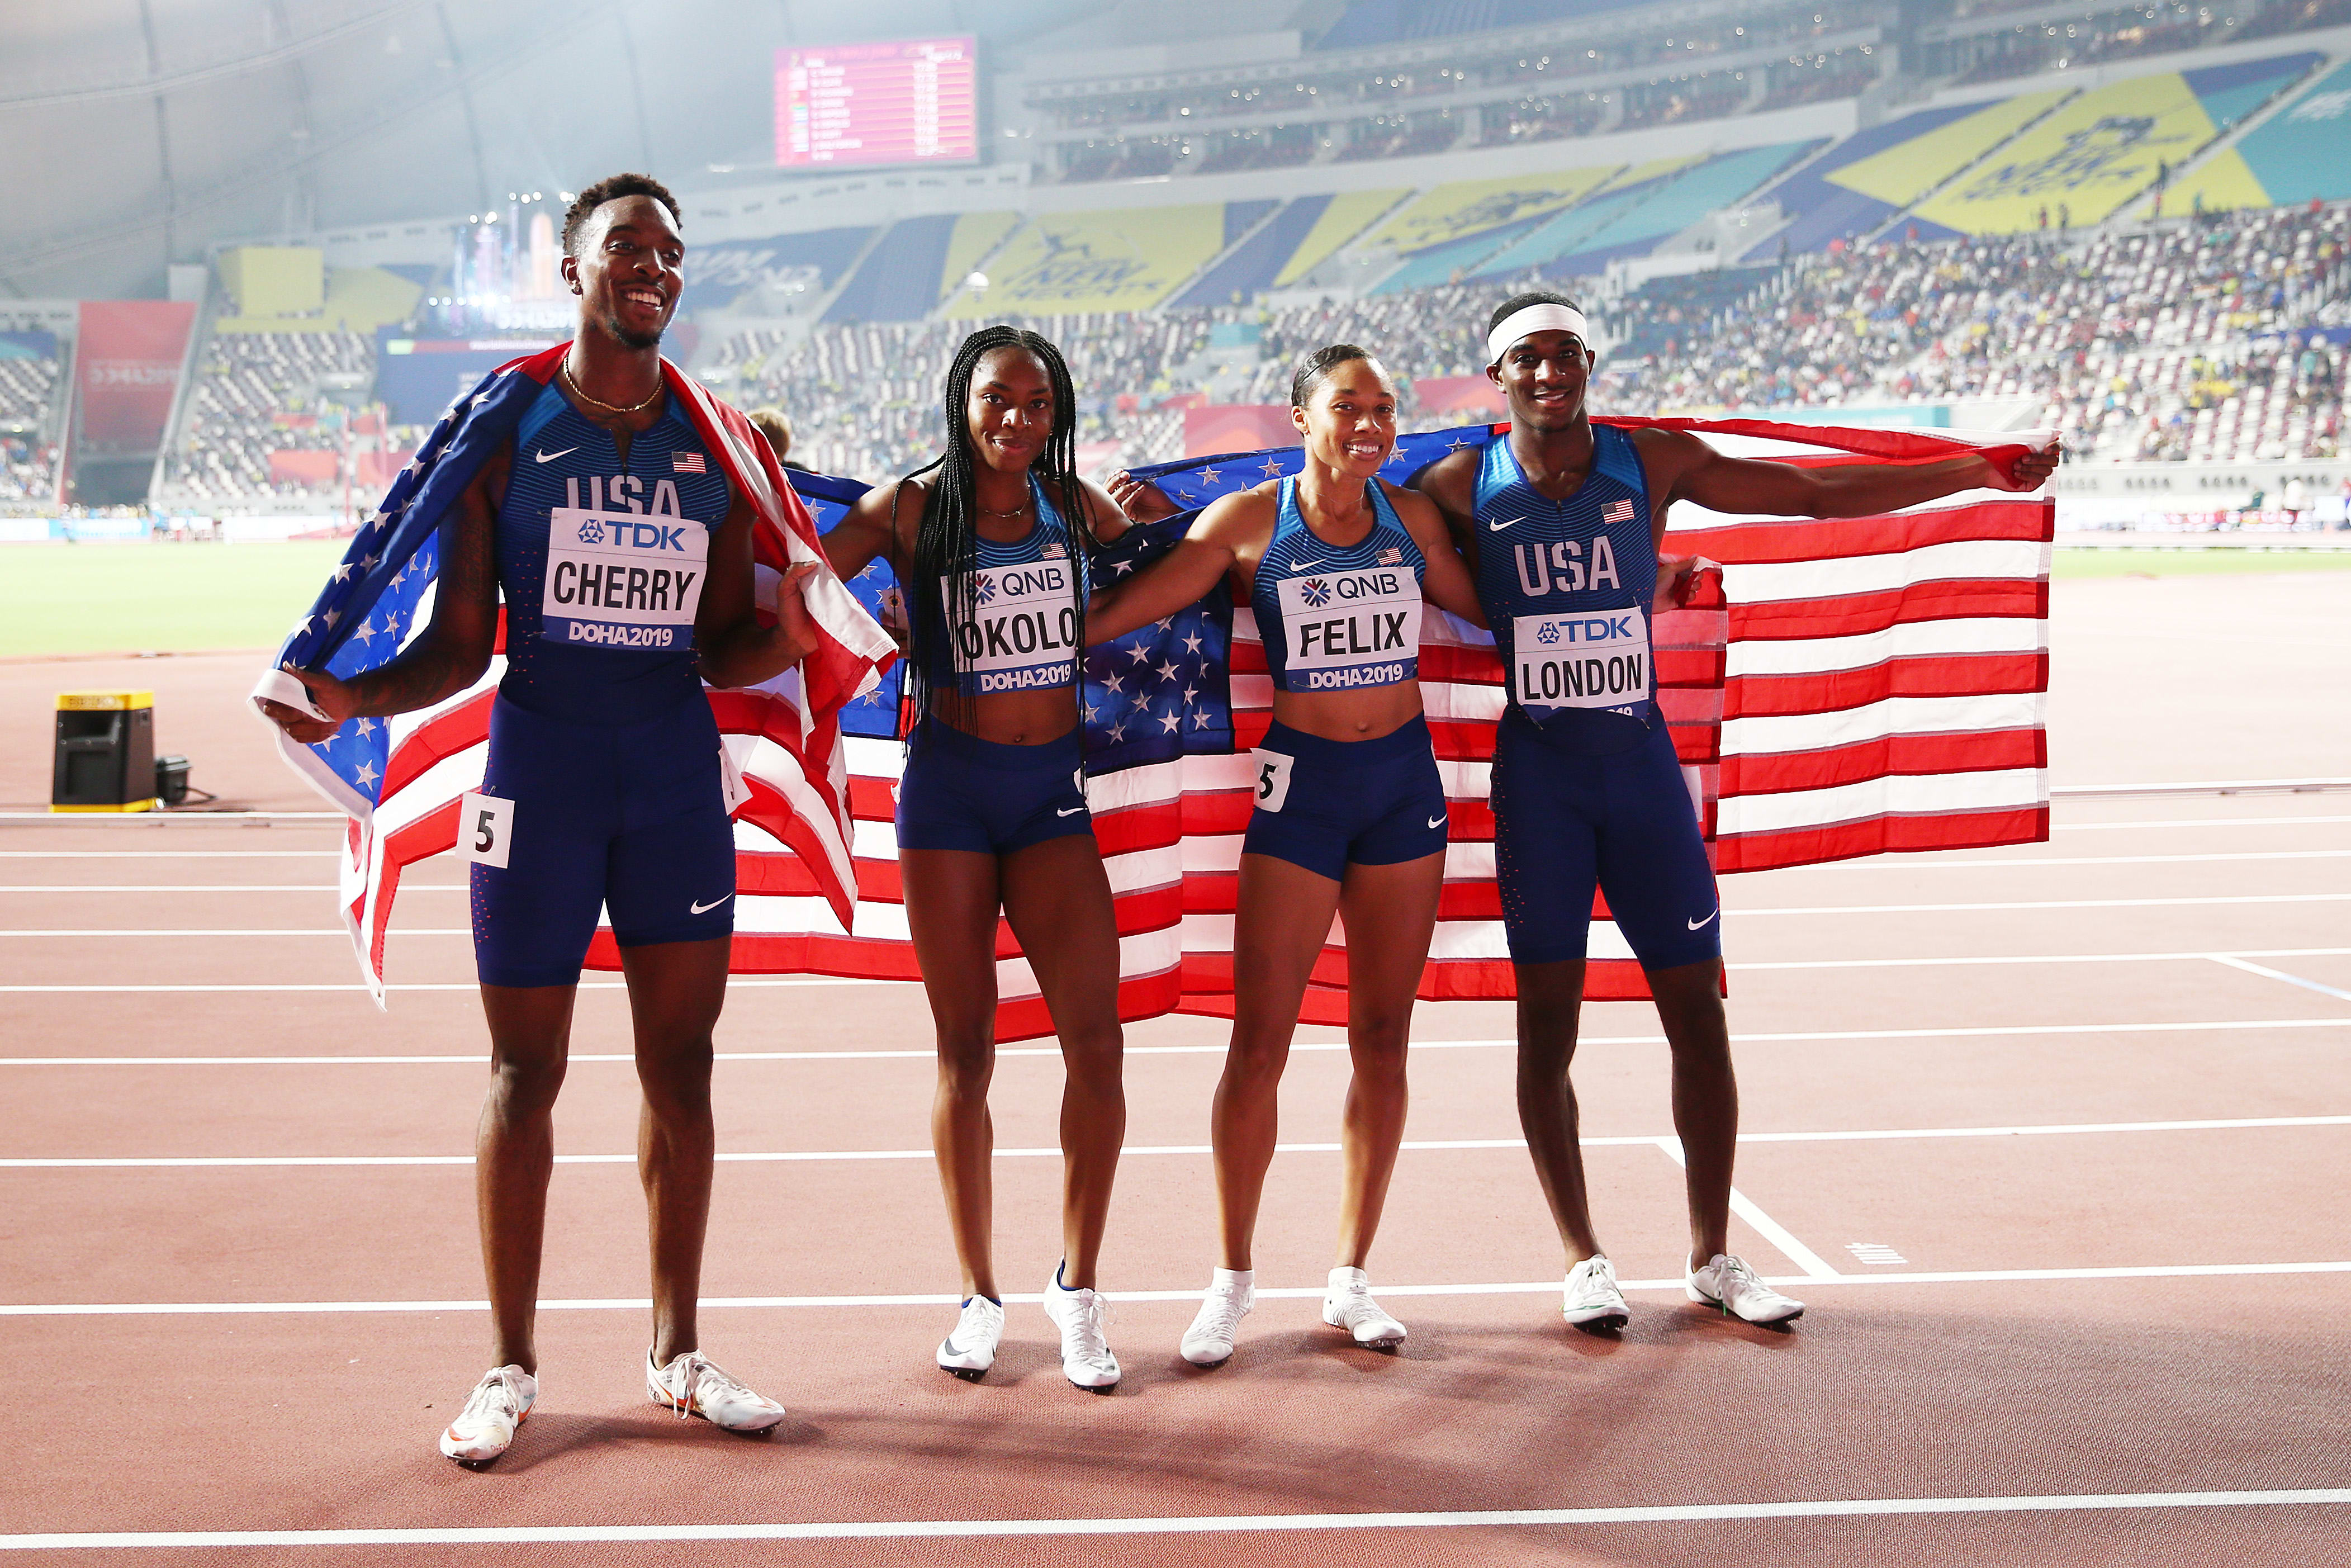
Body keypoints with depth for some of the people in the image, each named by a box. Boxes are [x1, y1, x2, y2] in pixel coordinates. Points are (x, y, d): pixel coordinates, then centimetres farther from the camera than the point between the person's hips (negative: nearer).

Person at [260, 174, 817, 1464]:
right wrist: (351, 697, -19)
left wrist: (786, 639, -12)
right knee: (526, 1069, 3)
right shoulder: (503, 433, 0)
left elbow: (723, 646, 10)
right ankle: (511, 1366, 17)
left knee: (680, 1059, 7)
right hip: (542, 762, -2)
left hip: (678, 766, 3)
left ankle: (677, 1353, 20)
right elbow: (460, 647, -1)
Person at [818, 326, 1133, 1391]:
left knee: (1095, 1040, -9)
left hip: (1053, 789, 2)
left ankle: (1077, 1285, 8)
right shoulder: (911, 508, -1)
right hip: (949, 784, -2)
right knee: (965, 1049, 5)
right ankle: (979, 1294, 18)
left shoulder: (1073, 503, 8)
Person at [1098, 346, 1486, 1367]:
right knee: (1259, 1042, -4)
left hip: (1405, 778, 4)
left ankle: (1350, 1276, 18)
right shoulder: (1248, 524, -5)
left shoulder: (1411, 517, 5)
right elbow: (1115, 613, -3)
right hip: (1300, 783, -3)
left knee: (1383, 1039, 6)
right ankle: (1233, 1280, 12)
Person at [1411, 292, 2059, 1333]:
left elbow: (1819, 493, 4)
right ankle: (1581, 1258, 15)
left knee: (1698, 1010, 2)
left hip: (1641, 757, 2)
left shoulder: (1654, 464, 0)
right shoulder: (1462, 488, -3)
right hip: (1535, 768, -1)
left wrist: (1983, 472, 3)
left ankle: (1712, 1255, 17)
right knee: (1546, 1021, 1)